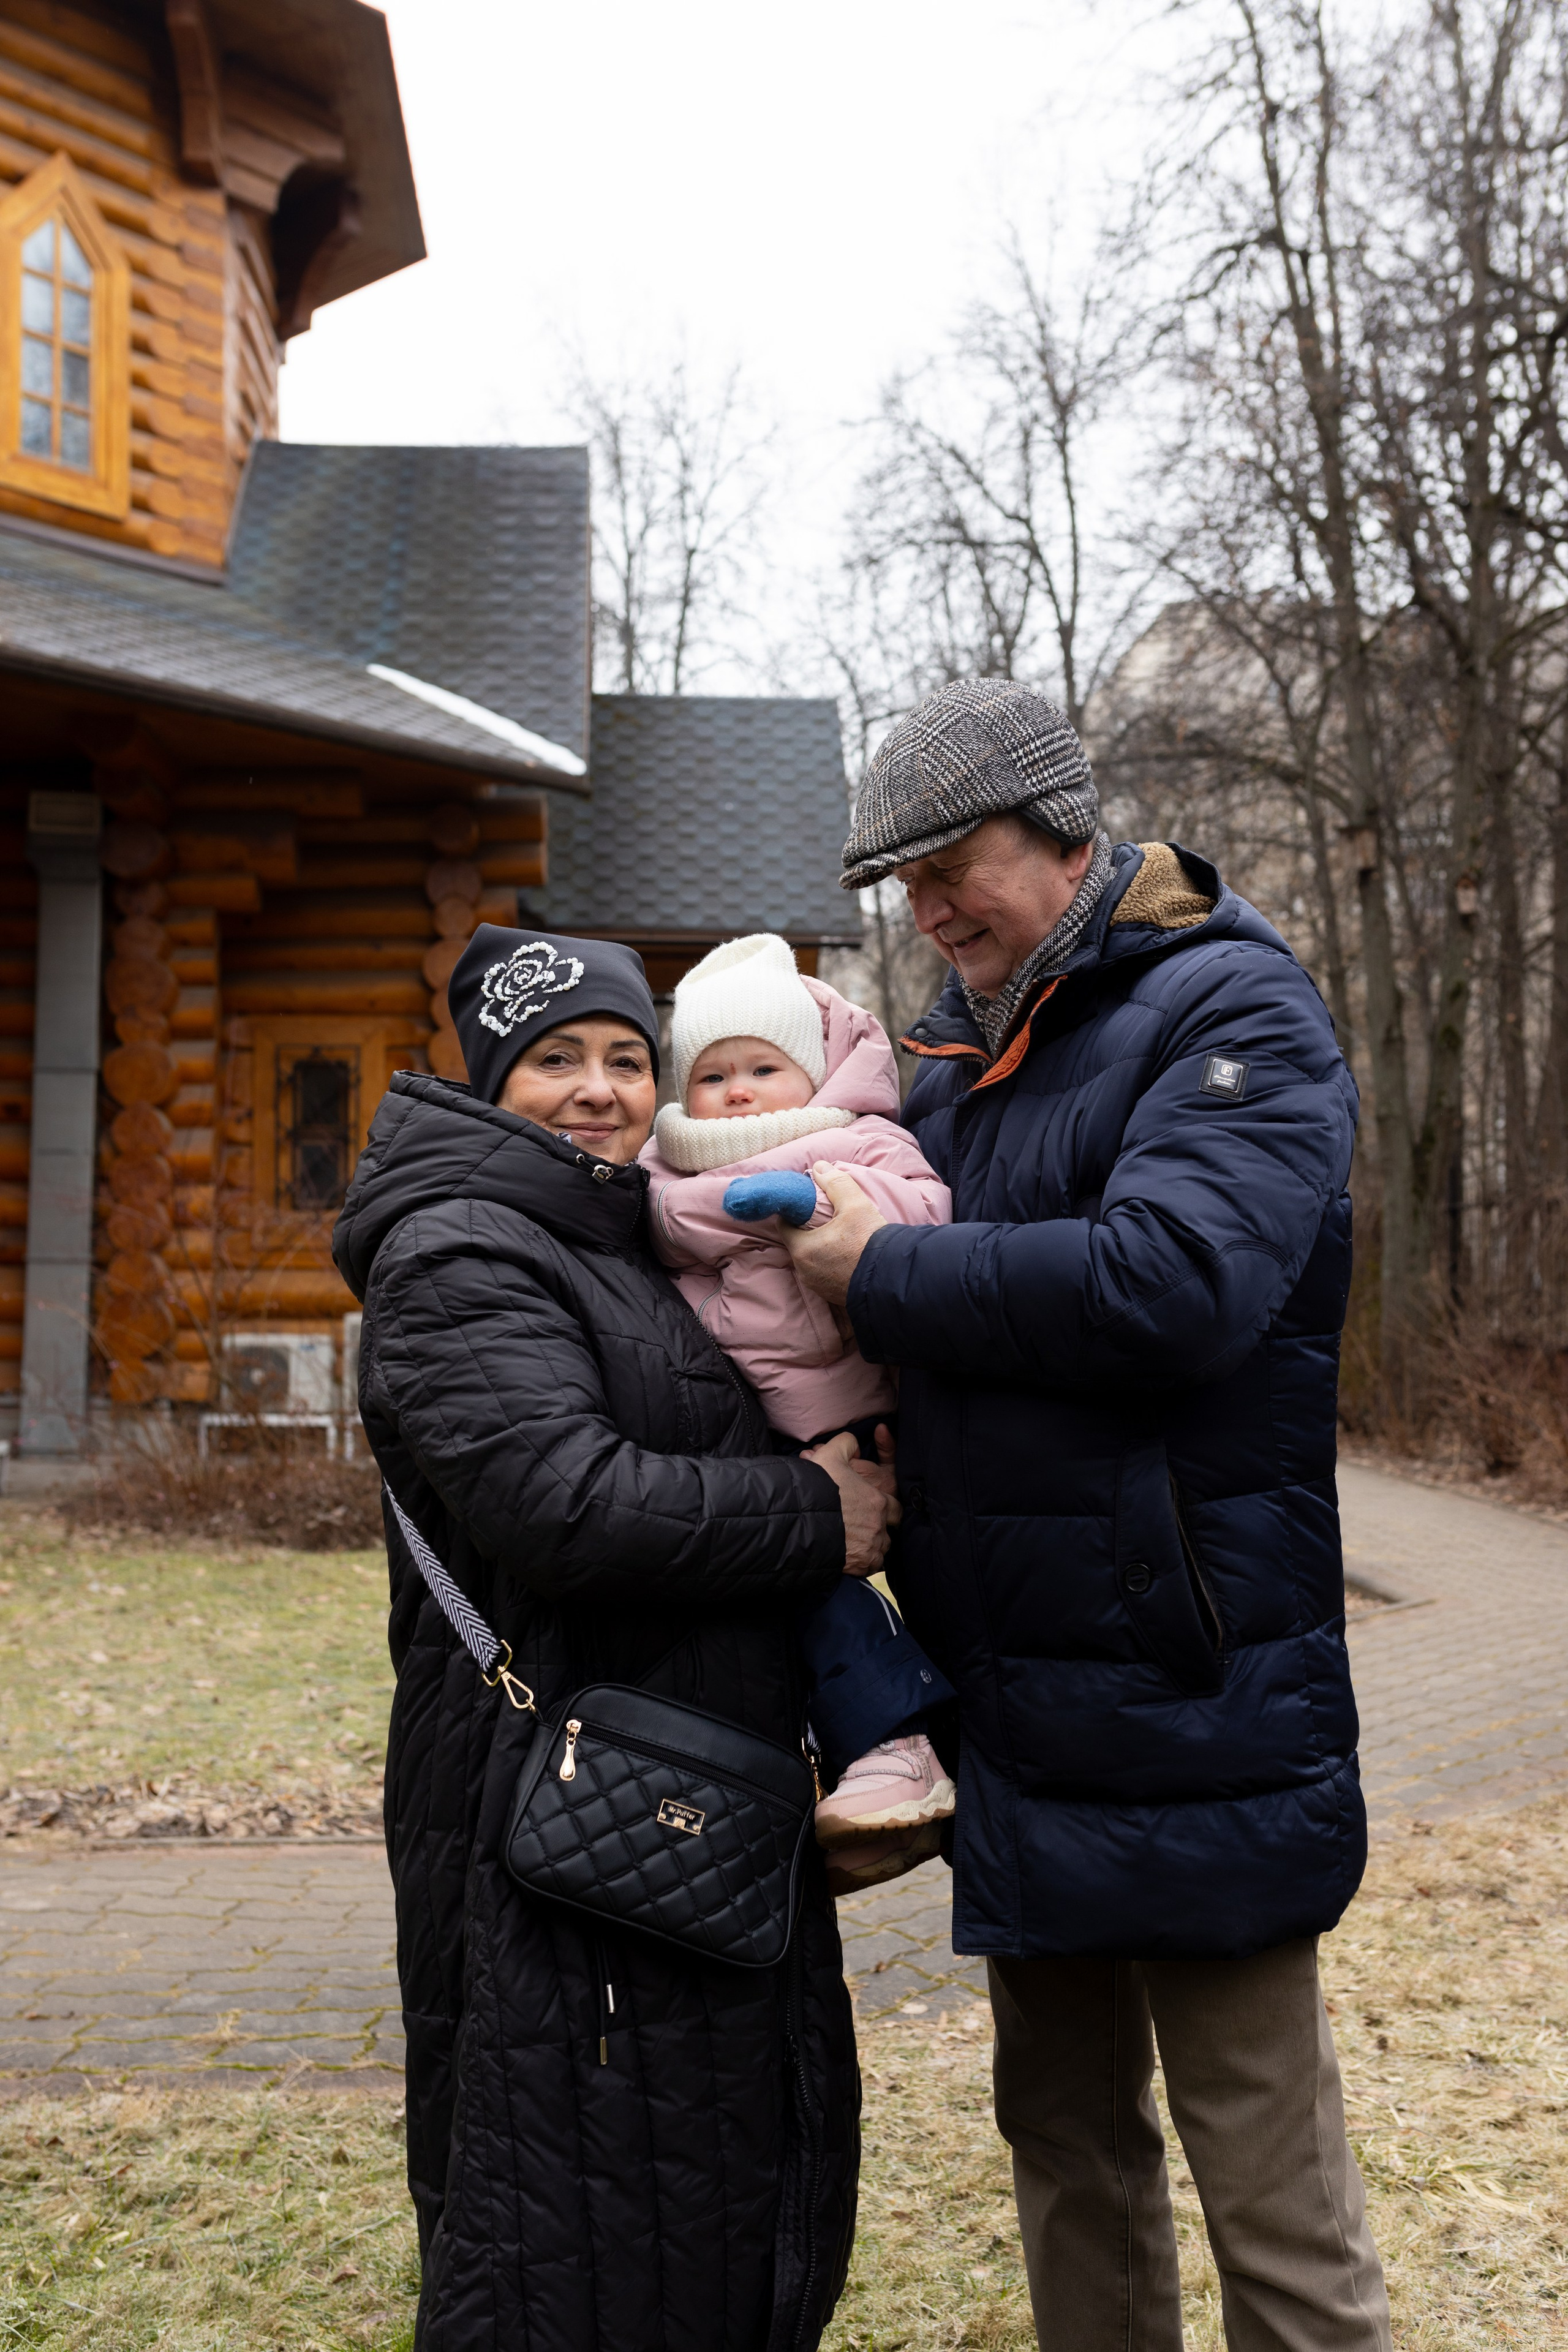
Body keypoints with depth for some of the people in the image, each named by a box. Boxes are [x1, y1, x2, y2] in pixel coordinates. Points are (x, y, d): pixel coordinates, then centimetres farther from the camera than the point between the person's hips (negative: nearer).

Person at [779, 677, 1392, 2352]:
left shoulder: (1232, 1011, -11)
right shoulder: (961, 1040, 12)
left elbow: (1167, 1280, -29)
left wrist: (883, 1270, -17)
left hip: (1188, 1709, -7)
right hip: (1018, 1701, 8)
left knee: (1267, 2179, 5)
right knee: (1065, 2129, 21)